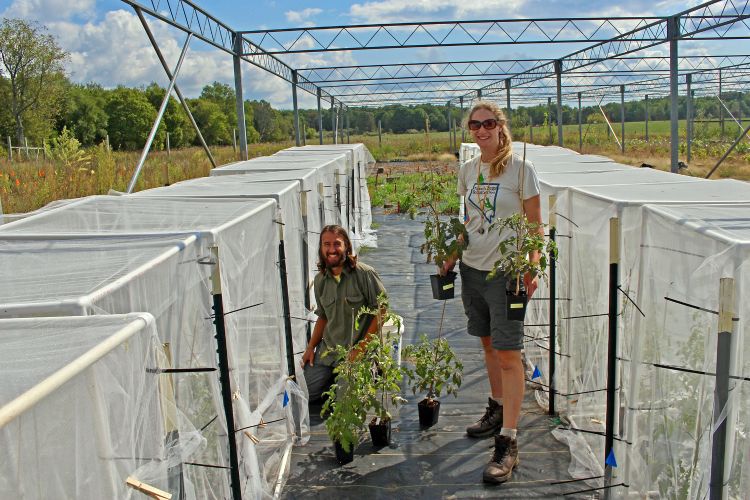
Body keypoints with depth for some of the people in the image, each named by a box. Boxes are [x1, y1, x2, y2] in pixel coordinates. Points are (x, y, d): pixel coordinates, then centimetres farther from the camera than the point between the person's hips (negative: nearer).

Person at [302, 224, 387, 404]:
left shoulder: (365, 274, -13)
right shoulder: (319, 280, 6)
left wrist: (361, 348, -14)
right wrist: (311, 347, 6)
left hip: (356, 350, -5)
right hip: (328, 349, 5)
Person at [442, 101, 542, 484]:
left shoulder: (520, 169, -8)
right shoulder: (468, 170, 9)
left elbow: (535, 225, -7)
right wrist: (452, 256, 8)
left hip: (505, 272, -6)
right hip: (472, 269, 6)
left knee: (508, 353, -5)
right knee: (488, 344, 18)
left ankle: (508, 442, 0)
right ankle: (497, 410, 37)